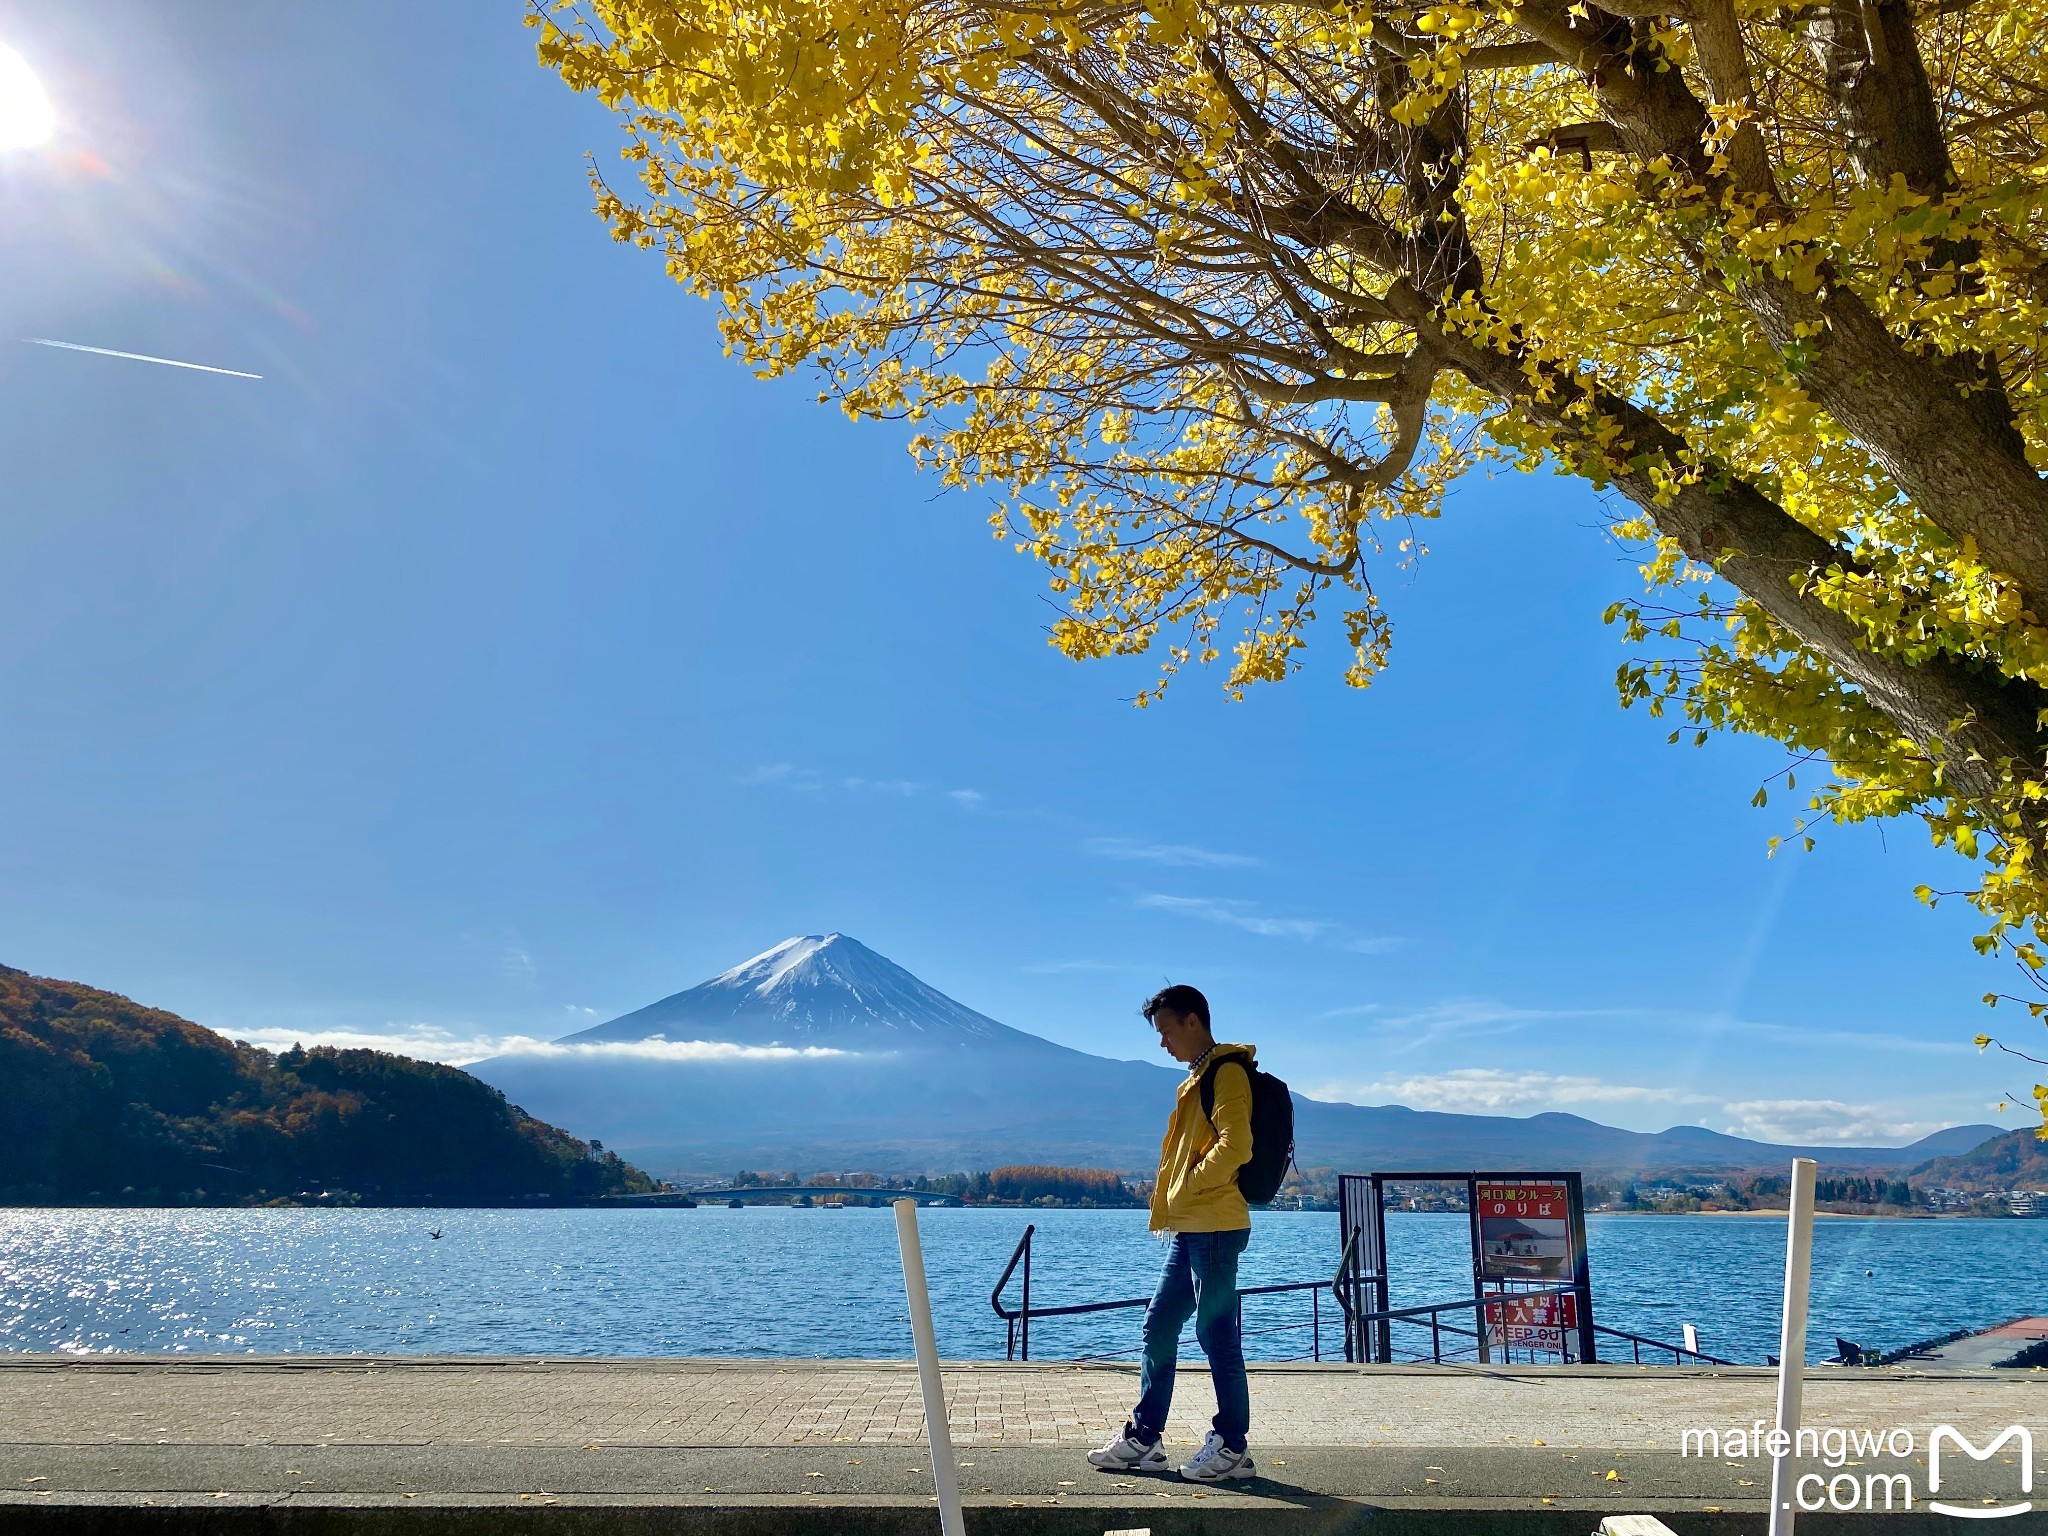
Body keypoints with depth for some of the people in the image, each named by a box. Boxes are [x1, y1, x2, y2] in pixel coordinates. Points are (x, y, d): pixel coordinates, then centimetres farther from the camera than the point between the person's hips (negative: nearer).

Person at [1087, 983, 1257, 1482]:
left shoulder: (1227, 1072, -10)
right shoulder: (1199, 1078, 20)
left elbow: (1235, 1146, -22)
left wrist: (1187, 1189, -15)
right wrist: (1170, 1205, 14)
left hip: (1214, 1227, -10)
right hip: (1188, 1229, 10)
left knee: (1217, 1333, -2)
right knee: (1158, 1328, 11)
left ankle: (1231, 1447, 8)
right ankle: (1143, 1438, 17)